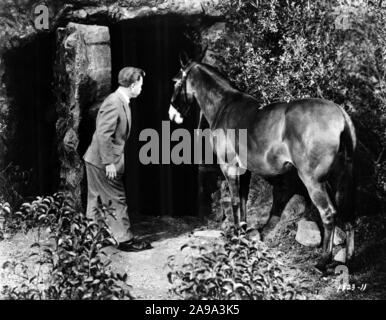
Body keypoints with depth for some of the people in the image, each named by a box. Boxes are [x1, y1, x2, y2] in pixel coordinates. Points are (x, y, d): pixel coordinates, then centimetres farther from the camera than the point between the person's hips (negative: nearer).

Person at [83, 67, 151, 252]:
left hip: (96, 161, 10)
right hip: (104, 162, -10)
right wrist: (109, 162, -22)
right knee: (117, 201, -2)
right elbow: (103, 135, -25)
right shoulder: (114, 104, -21)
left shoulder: (121, 102, 11)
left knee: (96, 201, 16)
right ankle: (125, 240, 6)